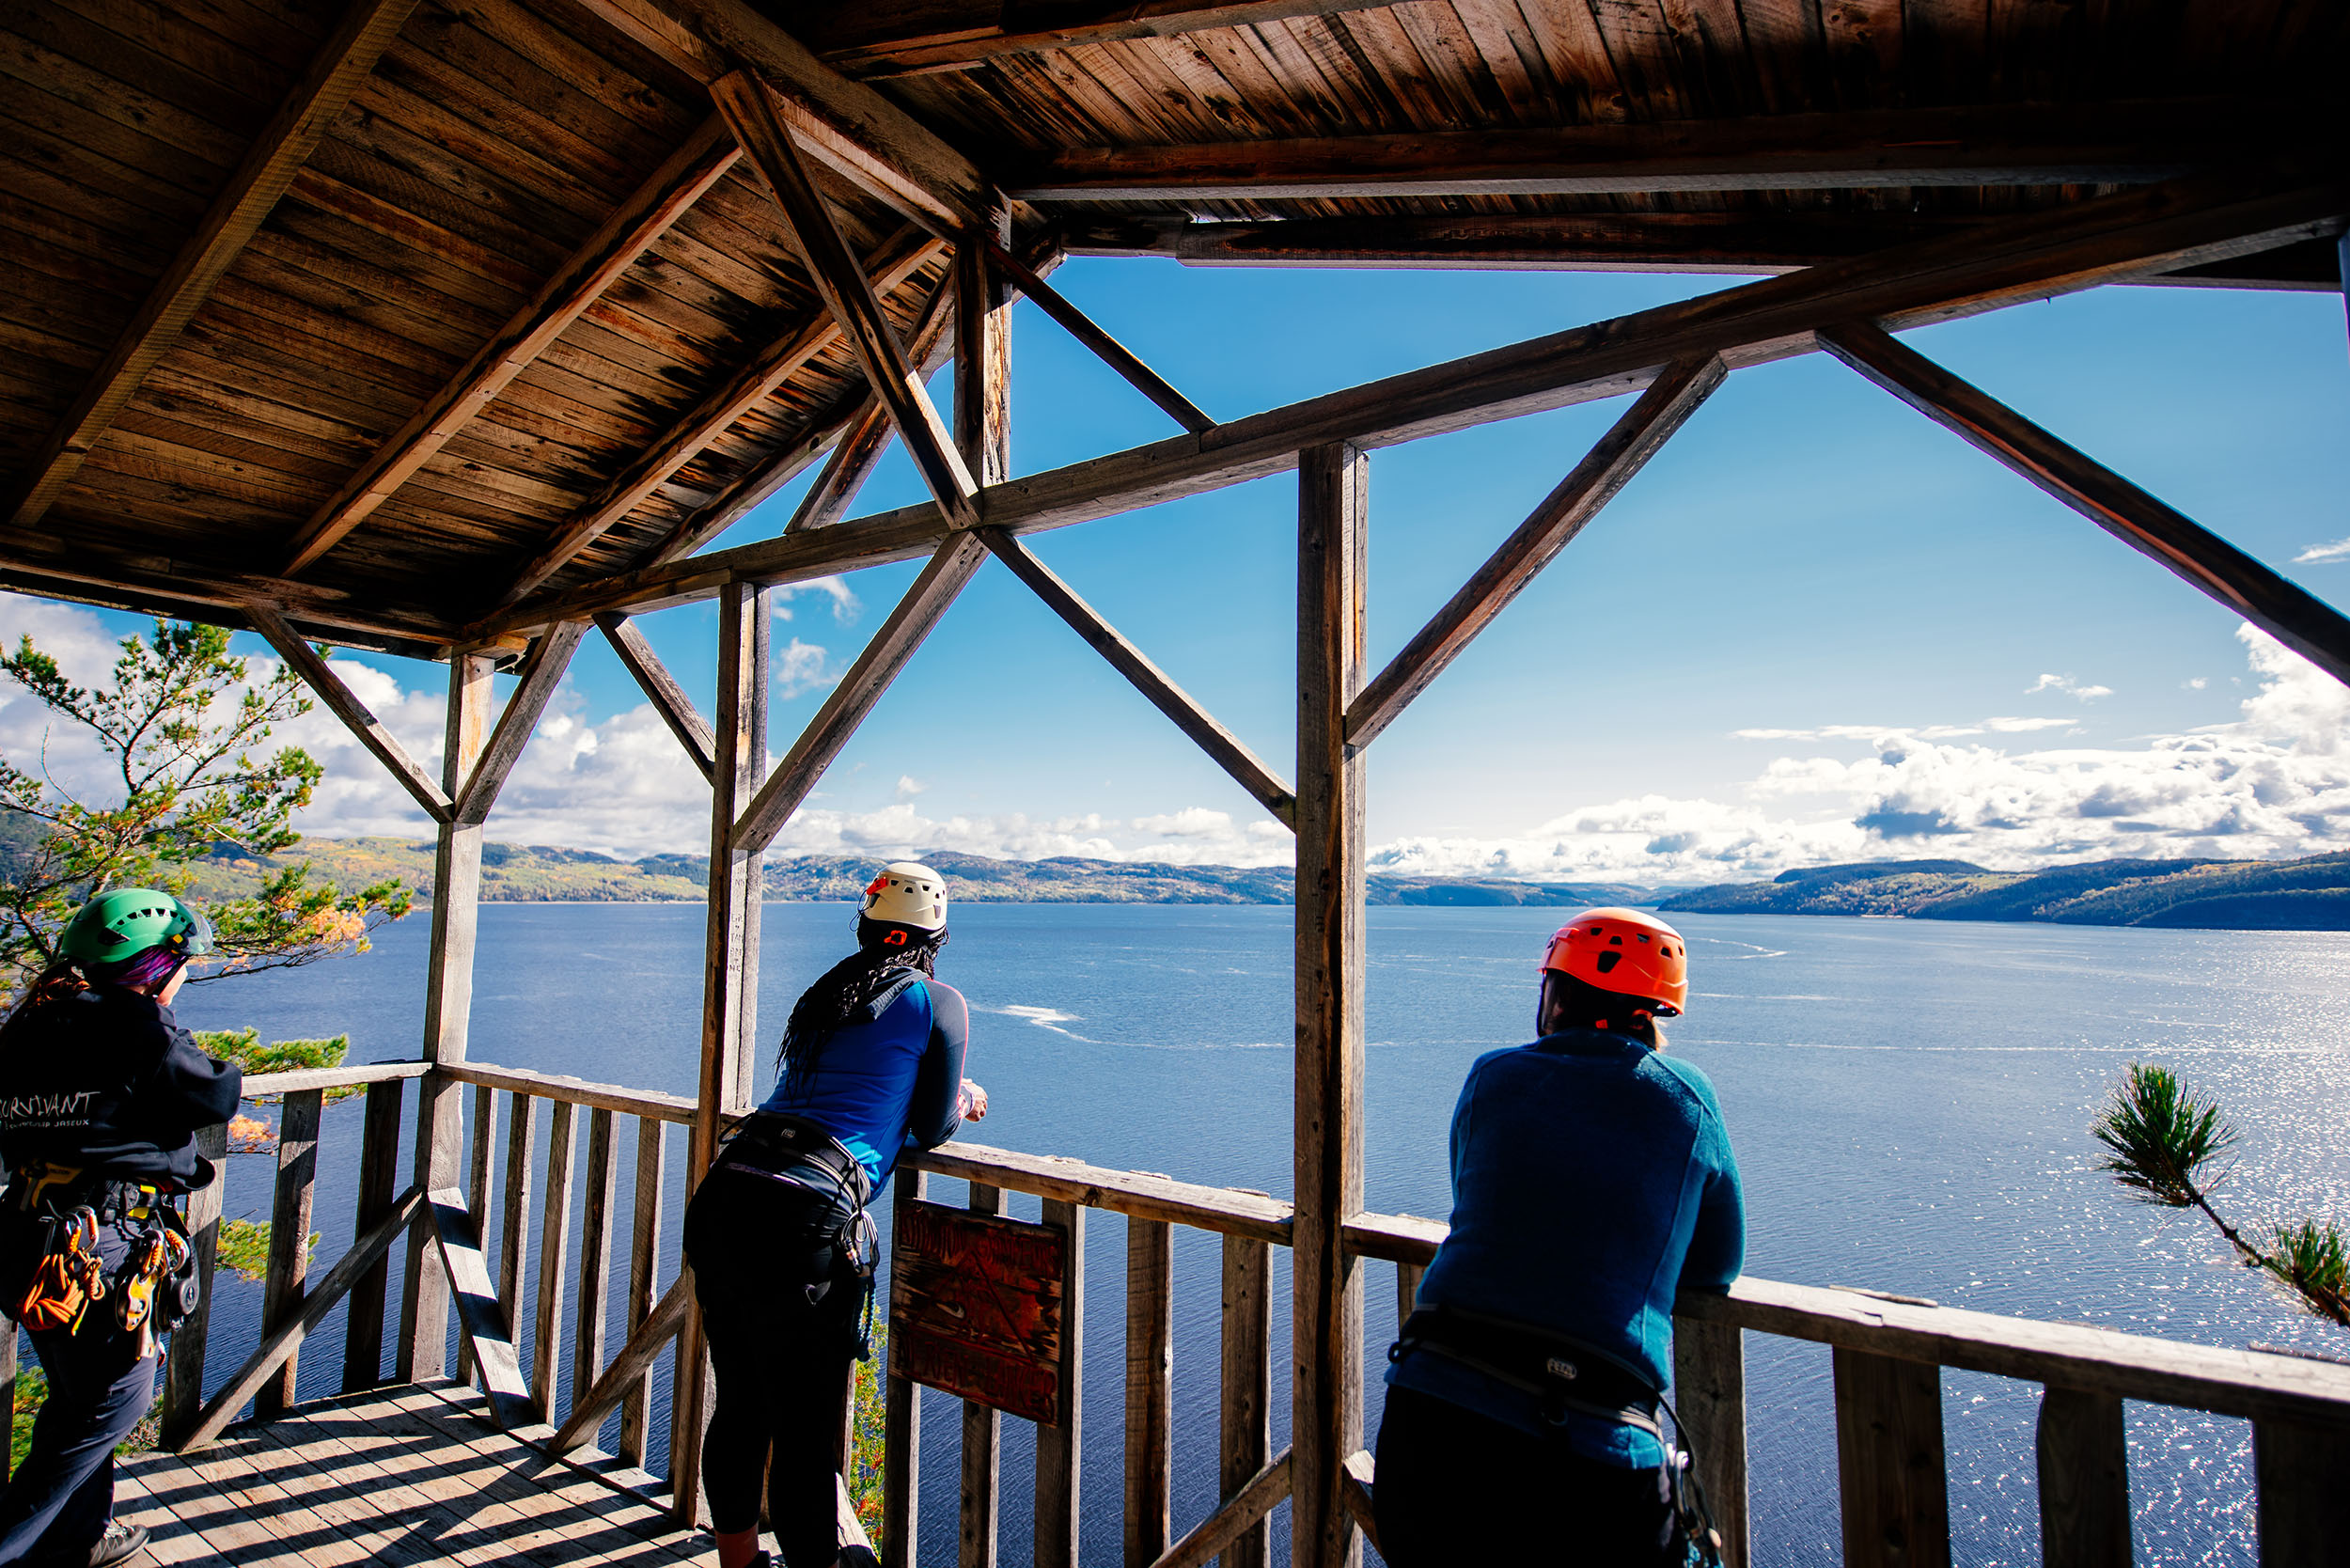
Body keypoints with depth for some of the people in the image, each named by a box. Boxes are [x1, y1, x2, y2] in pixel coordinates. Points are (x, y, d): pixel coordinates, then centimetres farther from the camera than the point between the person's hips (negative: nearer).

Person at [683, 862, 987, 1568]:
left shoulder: (824, 993, 20)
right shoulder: (940, 1001, 2)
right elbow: (932, 1128, 7)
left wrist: (942, 1098, 41)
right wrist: (966, 1098, 29)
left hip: (721, 1197, 7)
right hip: (799, 1224, -7)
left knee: (740, 1410, 23)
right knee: (805, 1438, 5)